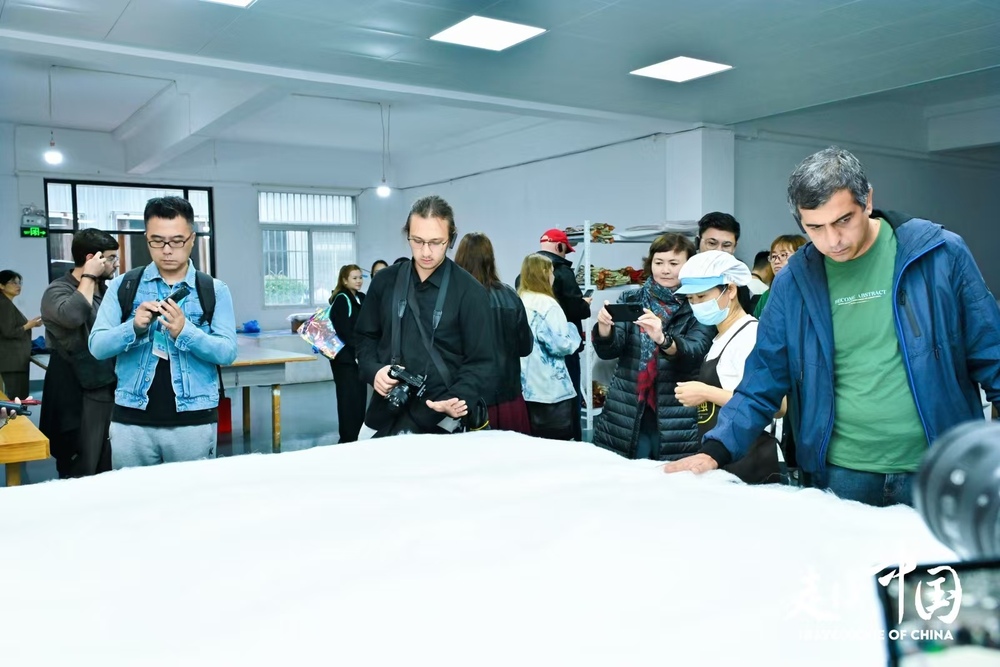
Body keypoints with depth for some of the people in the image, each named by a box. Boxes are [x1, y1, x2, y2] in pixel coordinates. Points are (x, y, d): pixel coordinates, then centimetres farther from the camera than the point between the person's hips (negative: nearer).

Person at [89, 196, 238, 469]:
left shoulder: (215, 290, 1)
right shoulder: (122, 286, 5)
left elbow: (227, 352, -6)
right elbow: (97, 346, 0)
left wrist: (184, 331, -22)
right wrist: (134, 327, -18)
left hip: (194, 422, -1)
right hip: (131, 420, 1)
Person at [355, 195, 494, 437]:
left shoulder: (469, 291, -6)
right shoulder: (385, 281, 5)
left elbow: (480, 361, -7)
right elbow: (365, 336, 15)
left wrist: (459, 399, -24)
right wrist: (373, 370, -5)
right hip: (388, 413, 4)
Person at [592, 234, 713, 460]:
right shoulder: (630, 299, 7)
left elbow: (693, 355, -16)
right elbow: (607, 351, -2)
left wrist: (662, 339, -35)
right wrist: (604, 326, -24)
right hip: (624, 420, 2)